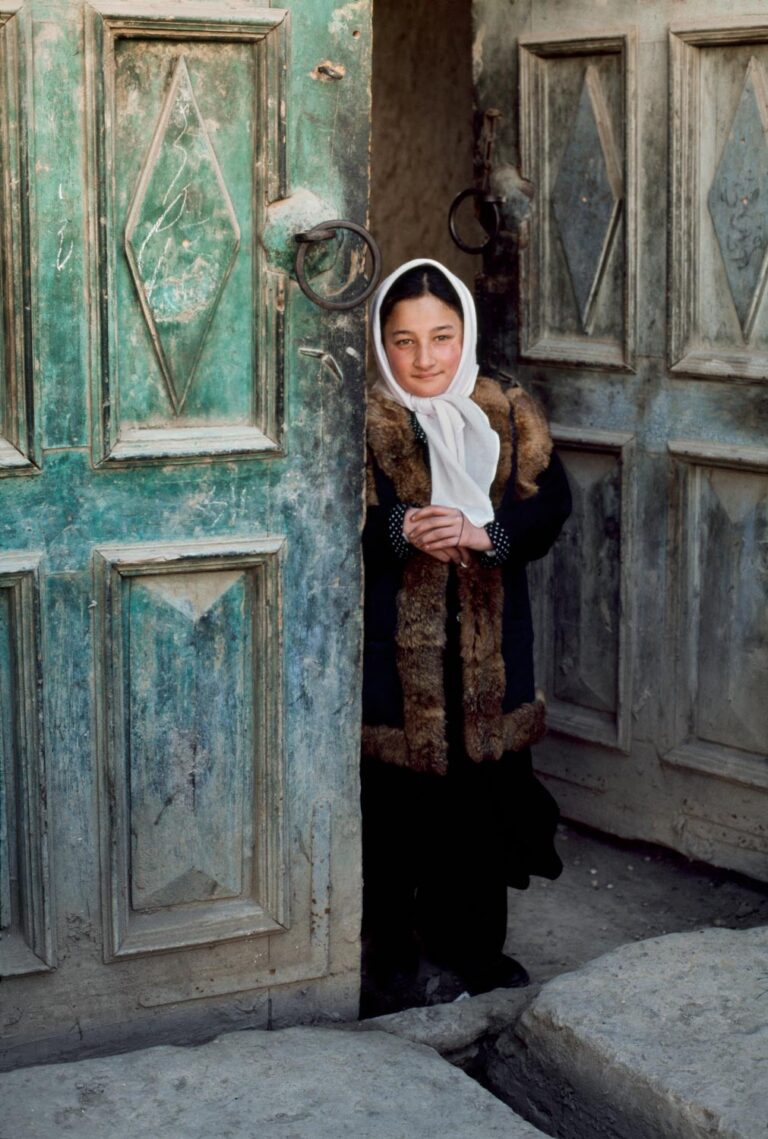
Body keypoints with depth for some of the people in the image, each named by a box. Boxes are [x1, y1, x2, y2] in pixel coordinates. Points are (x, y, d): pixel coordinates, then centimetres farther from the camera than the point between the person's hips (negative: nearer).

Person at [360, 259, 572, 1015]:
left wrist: (484, 532, -22)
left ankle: (471, 941, 27)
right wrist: (401, 531, -30)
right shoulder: (364, 424, -2)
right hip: (393, 644, -3)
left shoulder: (512, 417, 7)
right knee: (394, 803, 1)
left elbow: (547, 506, -3)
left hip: (490, 645, 3)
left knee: (484, 795, 10)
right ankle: (391, 959, 15)